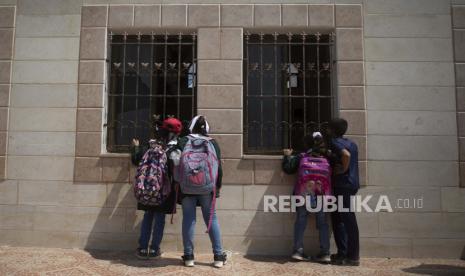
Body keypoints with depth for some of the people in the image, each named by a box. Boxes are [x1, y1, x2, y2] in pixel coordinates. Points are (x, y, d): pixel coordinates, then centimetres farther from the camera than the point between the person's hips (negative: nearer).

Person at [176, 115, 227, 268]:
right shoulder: (213, 143, 5)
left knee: (188, 219, 6)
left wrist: (177, 184, 12)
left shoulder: (183, 142, 3)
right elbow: (219, 167, 4)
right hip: (208, 188, 1)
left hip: (186, 188, 0)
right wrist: (217, 187, 14)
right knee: (211, 218, 8)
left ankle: (189, 256, 10)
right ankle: (218, 256, 11)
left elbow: (175, 163, 1)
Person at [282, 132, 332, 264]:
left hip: (303, 194, 0)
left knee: (300, 222, 9)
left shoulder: (302, 157, 3)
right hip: (322, 195, 1)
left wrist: (287, 156, 20)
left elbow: (288, 168, 6)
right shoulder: (328, 158, 5)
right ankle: (325, 253, 10)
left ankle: (298, 251, 10)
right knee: (323, 223, 10)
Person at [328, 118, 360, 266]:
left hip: (342, 184, -9)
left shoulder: (335, 142, -9)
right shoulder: (352, 143, 17)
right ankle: (343, 254, 19)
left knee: (348, 220, -5)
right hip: (352, 184, 9)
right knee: (338, 218, 15)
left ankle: (353, 257, 2)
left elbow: (346, 154, -26)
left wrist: (343, 169, -14)